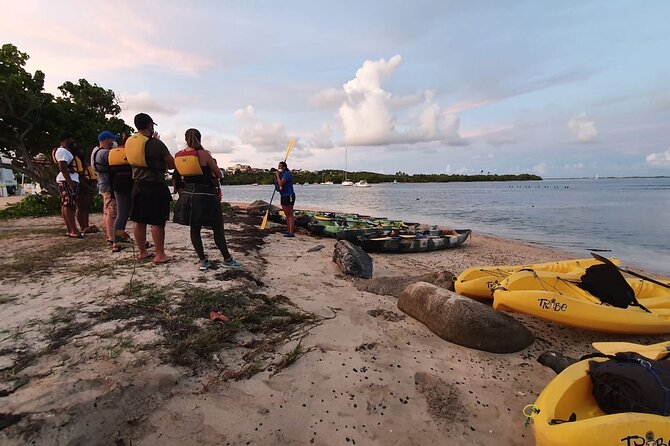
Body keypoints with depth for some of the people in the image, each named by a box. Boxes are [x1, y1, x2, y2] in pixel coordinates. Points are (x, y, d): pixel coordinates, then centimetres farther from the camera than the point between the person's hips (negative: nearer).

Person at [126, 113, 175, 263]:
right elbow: (172, 164, -8)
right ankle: (159, 255, 1)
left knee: (139, 220, 11)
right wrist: (162, 167, 13)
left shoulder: (130, 141, 8)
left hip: (138, 184, 7)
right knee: (157, 222, -3)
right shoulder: (155, 144, -12)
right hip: (155, 185, -7)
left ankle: (142, 252, 21)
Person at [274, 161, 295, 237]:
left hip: (289, 196, -10)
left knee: (290, 214, -11)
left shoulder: (287, 174, -13)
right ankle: (288, 230, 21)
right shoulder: (282, 174, 18)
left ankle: (292, 232, -11)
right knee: (287, 214, 13)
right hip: (283, 196, 10)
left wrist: (277, 175, -12)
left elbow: (281, 184, -23)